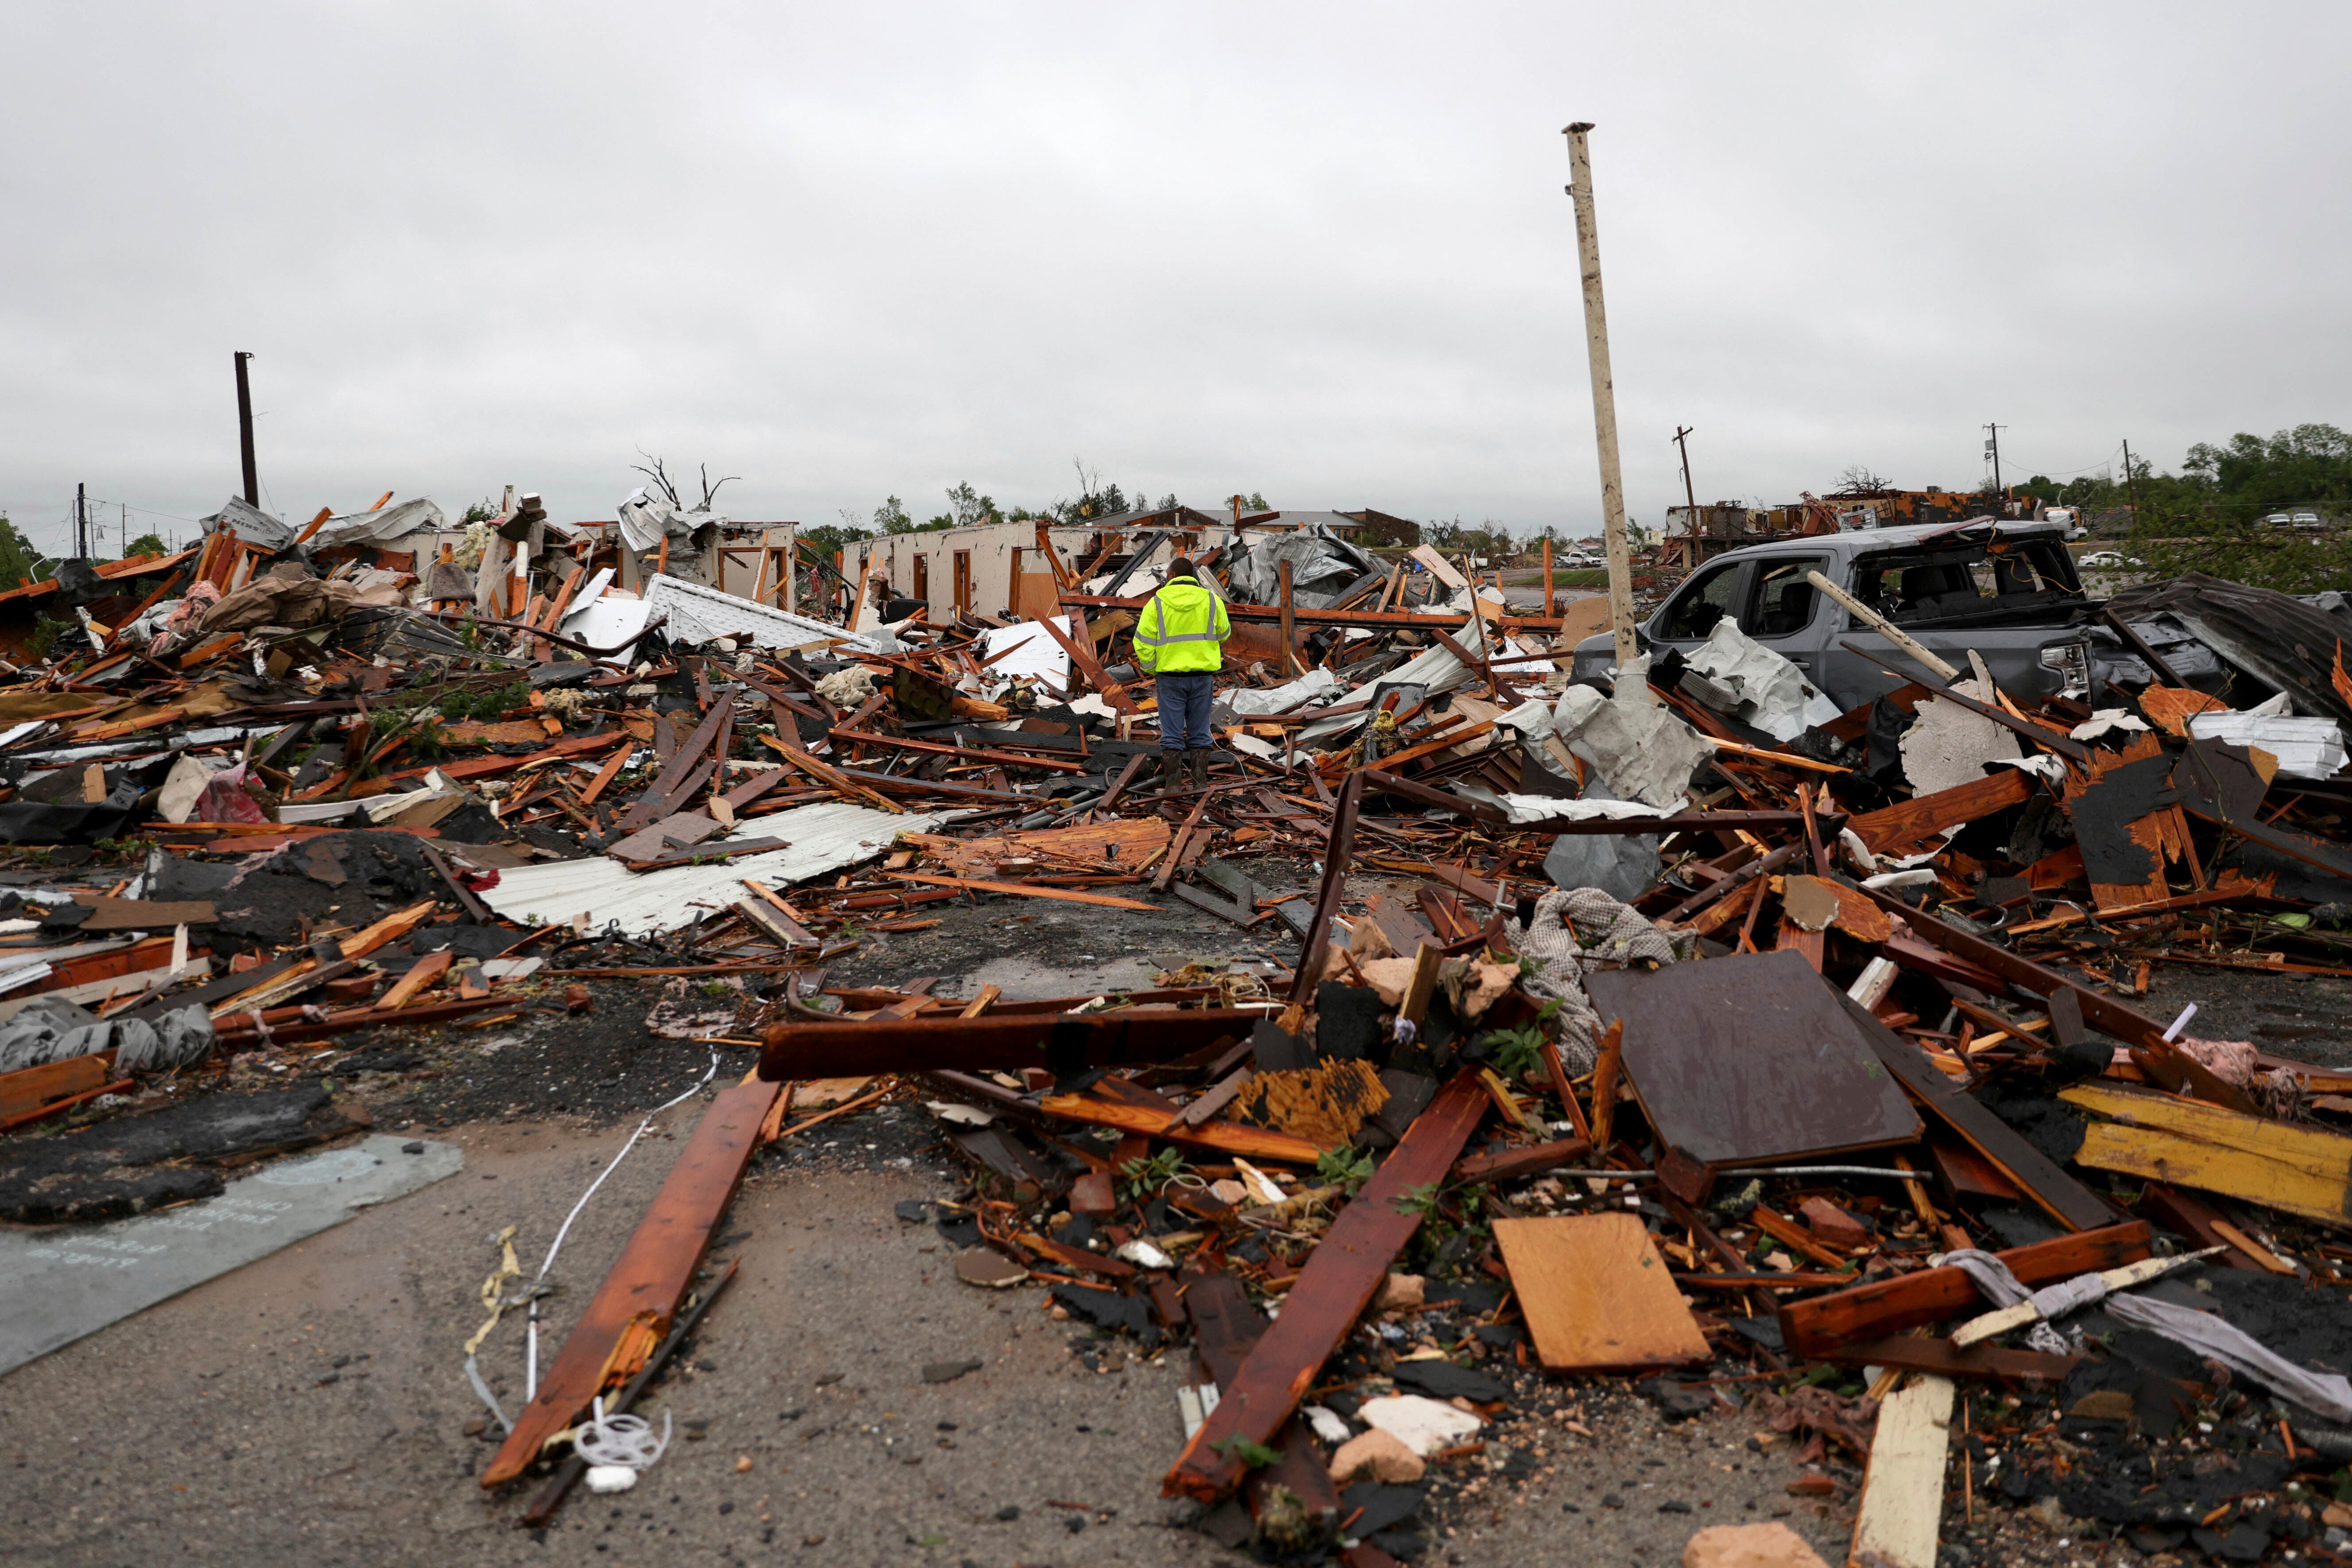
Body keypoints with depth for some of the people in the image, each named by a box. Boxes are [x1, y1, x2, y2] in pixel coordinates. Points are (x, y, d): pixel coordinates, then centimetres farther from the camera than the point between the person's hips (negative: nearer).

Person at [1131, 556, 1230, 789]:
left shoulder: (1157, 603, -5)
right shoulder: (1212, 601, 1)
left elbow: (1143, 643, -5)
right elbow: (1223, 634, 15)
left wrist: (1149, 669, 9)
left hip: (1170, 676, -2)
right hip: (1203, 676, 2)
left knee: (1171, 735, 3)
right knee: (1199, 734, 9)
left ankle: (1173, 785, 1)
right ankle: (1200, 784, 9)